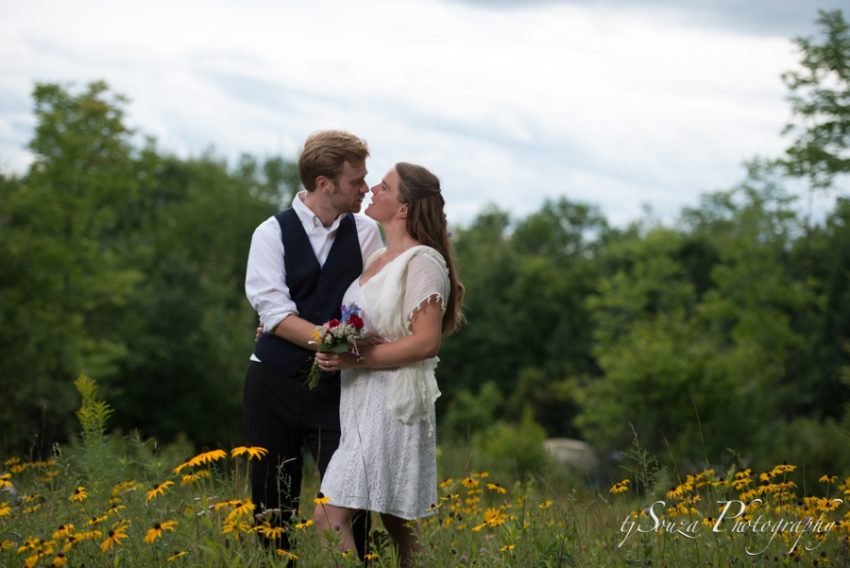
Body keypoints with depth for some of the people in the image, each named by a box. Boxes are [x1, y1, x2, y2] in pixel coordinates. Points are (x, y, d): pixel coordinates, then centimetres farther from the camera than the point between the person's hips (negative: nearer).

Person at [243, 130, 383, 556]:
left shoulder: (365, 234, 3)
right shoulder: (273, 233, -3)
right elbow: (275, 313, -13)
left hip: (337, 383, 1)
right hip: (276, 378, 0)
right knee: (271, 506, 6)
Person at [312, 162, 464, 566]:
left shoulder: (422, 262, -11)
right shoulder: (377, 259, 15)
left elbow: (426, 341, -18)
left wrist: (357, 359, -21)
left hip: (392, 402, -9)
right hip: (363, 401, 9)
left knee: (330, 516, -14)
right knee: (393, 523, 9)